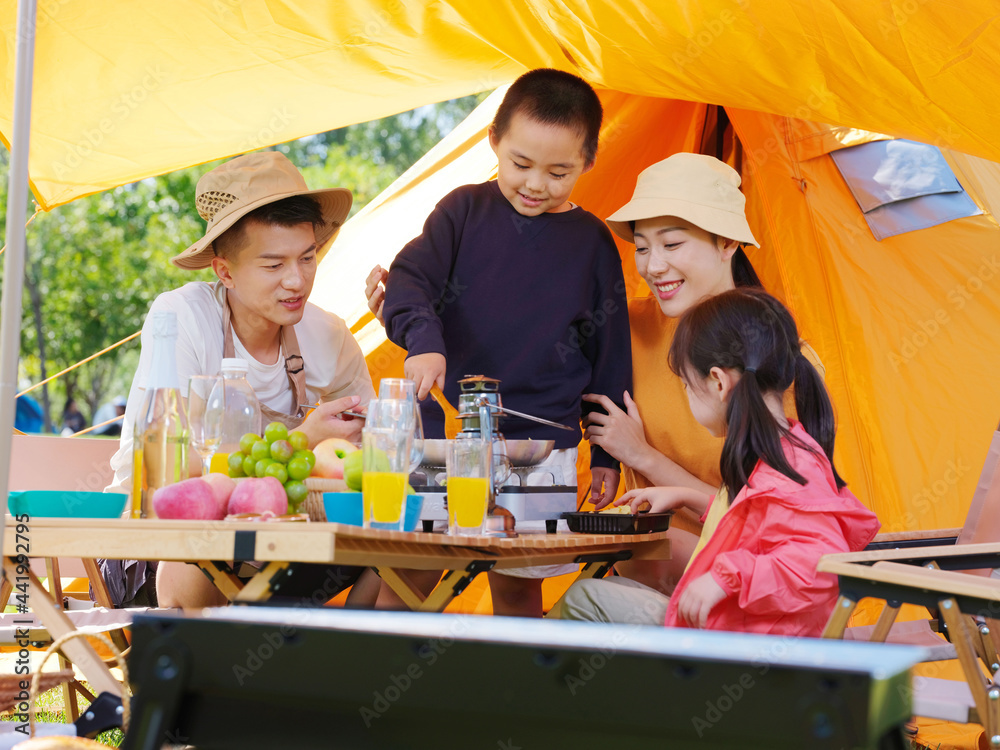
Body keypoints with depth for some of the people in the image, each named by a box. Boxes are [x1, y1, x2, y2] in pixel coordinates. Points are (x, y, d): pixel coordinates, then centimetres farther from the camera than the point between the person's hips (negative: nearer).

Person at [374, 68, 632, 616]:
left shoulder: (593, 244, 5)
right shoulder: (464, 211, 4)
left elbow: (609, 355, 9)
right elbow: (410, 279, -5)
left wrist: (608, 453, 9)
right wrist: (423, 339, -27)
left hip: (541, 445, 0)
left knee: (518, 587, 5)